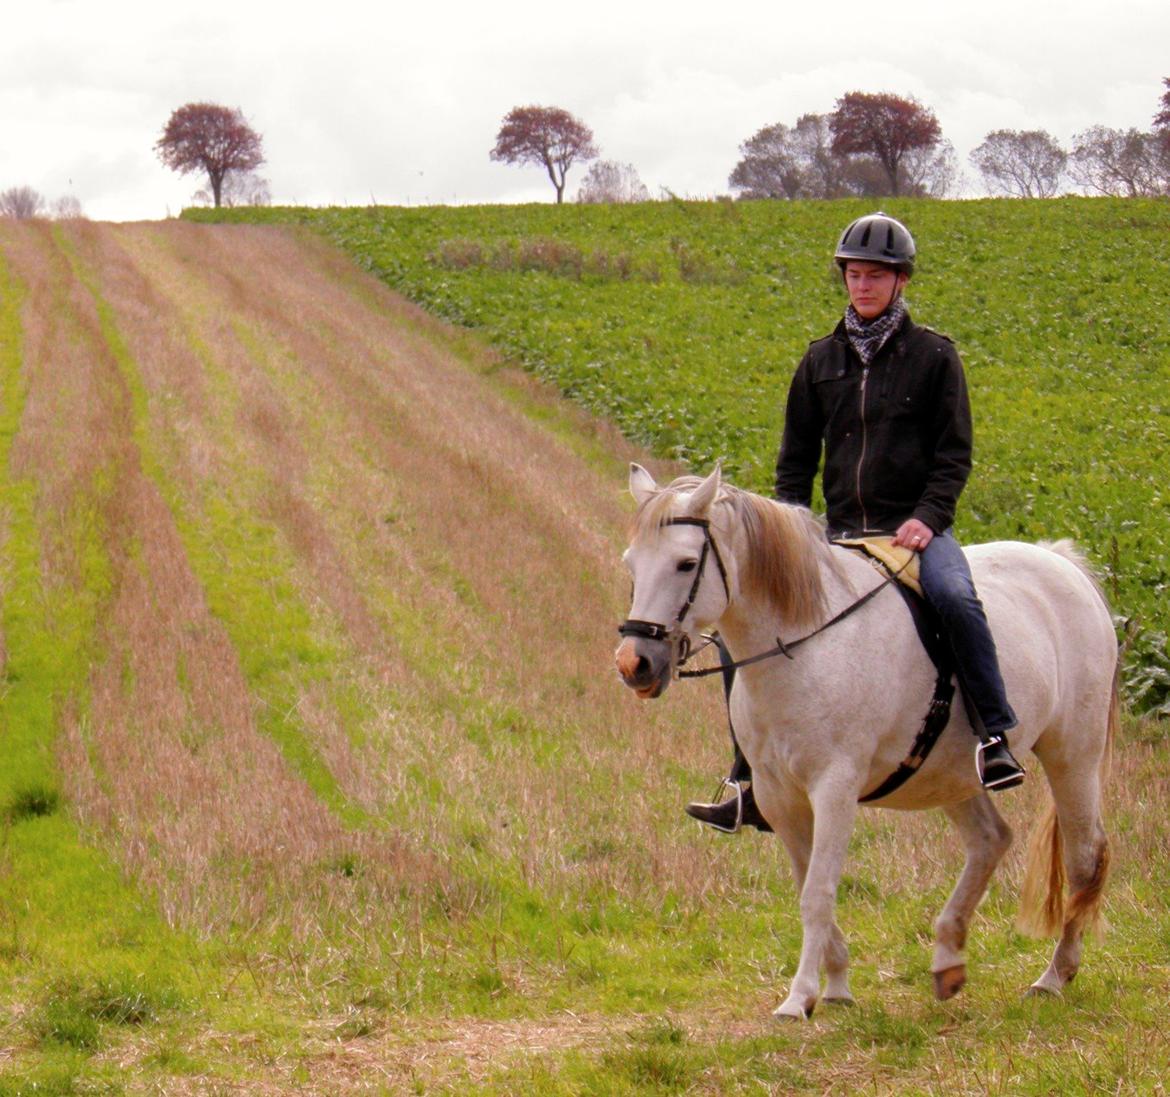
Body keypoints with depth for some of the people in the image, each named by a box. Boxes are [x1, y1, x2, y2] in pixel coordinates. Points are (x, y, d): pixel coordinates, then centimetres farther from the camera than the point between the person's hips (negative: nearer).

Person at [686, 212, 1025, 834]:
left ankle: (995, 736, -30)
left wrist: (928, 517, -16)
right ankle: (751, 787, 0)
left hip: (914, 527, -4)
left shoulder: (933, 356, 3)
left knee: (952, 595, -37)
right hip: (839, 536, 4)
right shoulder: (821, 361, 13)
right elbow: (796, 457, 17)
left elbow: (954, 454, 0)